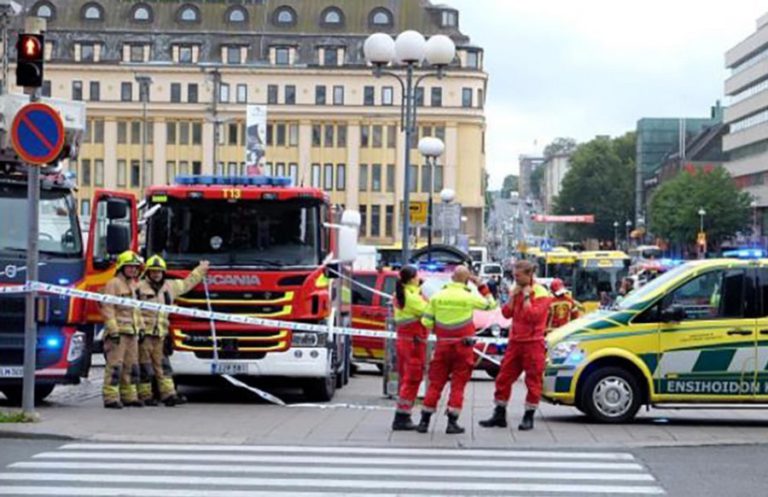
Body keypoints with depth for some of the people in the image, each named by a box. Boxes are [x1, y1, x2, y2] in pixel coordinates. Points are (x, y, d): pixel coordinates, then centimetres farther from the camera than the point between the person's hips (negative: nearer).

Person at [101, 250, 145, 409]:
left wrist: (141, 327, 21)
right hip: (118, 331, -9)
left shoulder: (133, 286, 20)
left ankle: (129, 396, 17)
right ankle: (111, 398, -10)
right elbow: (108, 308, -13)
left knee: (131, 365, 11)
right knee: (115, 365, -10)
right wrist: (113, 330, -19)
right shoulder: (113, 284, -7)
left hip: (131, 331, 9)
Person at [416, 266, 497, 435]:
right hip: (463, 346, -2)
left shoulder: (437, 296, -1)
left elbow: (426, 322, 0)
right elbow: (491, 304, 8)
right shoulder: (470, 297, -8)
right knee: (458, 385, 4)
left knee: (435, 383, 9)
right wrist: (481, 286, 11)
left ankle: (424, 421, 9)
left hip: (442, 345, 2)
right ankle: (452, 423, 2)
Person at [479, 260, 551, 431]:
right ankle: (499, 416, 12)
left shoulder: (541, 293, -9)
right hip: (515, 341, 6)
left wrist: (526, 296, -16)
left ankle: (529, 418, 8)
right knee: (504, 378, 5)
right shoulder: (516, 291, 12)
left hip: (533, 343, -6)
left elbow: (532, 316, -21)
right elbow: (506, 313, 4)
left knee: (533, 381, 0)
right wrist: (513, 296, -5)